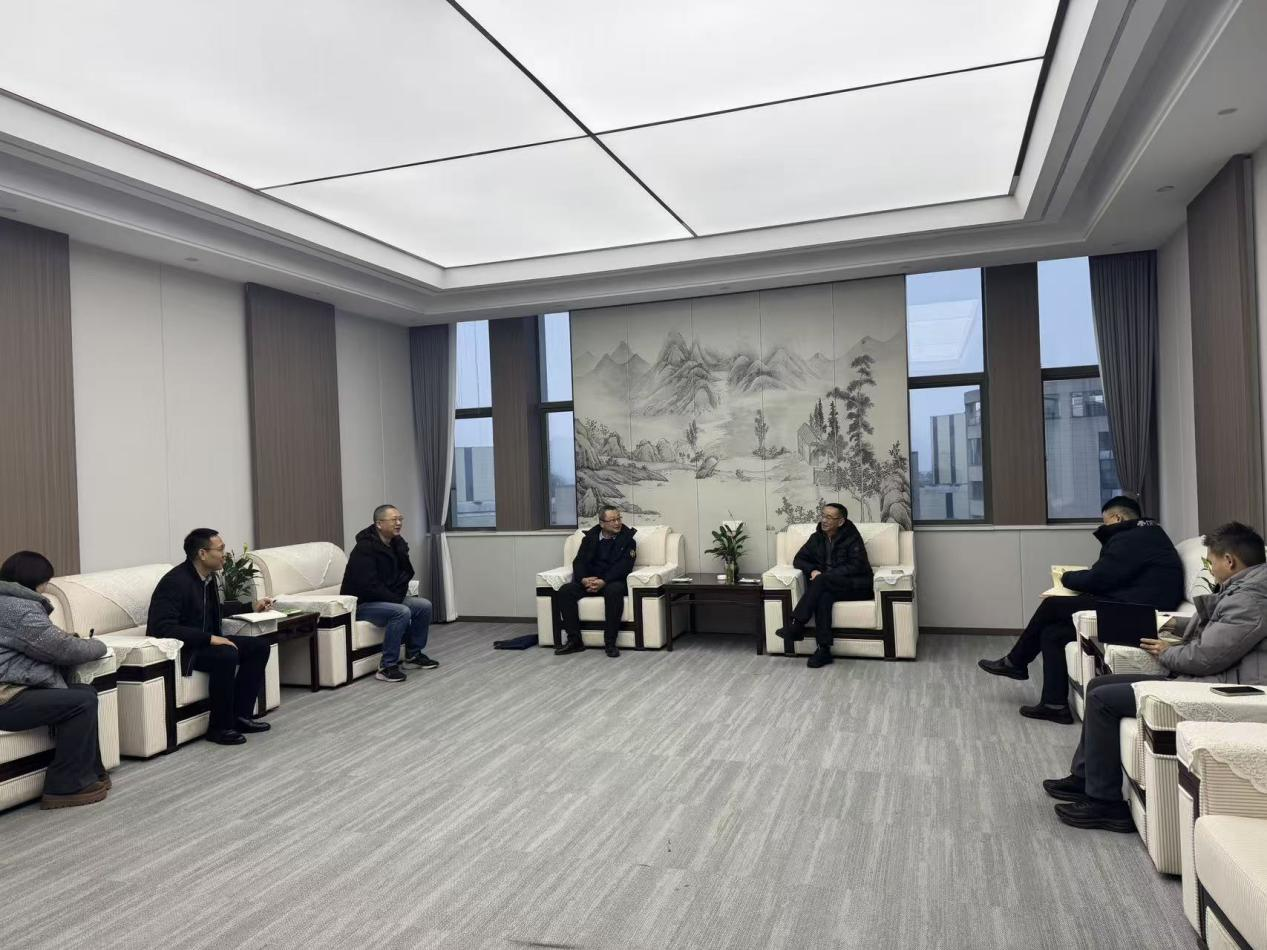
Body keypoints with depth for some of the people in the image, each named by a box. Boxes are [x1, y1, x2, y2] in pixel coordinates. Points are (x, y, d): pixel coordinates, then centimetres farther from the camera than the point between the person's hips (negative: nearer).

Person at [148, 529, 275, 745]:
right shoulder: (176, 582, -22)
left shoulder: (208, 577, 5)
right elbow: (162, 628, -31)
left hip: (205, 642, 9)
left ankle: (241, 714, 2)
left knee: (259, 646, -2)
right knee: (226, 655, -33)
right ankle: (220, 727, -16)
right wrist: (209, 638, -32)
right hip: (180, 650, -9)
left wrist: (251, 607, 18)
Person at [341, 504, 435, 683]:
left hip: (388, 599, 9)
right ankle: (387, 667, -24)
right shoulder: (365, 548, -21)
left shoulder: (396, 544, 5)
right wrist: (396, 599, -18)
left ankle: (413, 655, 11)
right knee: (401, 612, -30)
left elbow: (408, 574, 2)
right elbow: (370, 586, -26)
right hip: (361, 604, -9)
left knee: (424, 605, -3)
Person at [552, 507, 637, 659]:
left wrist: (604, 581, -25)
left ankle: (610, 643, -29)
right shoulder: (590, 537, 10)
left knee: (613, 591, -38)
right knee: (564, 591, -22)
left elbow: (624, 566, -12)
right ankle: (574, 640, -17)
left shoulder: (627, 538, 0)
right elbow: (579, 561, 3)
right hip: (589, 581, 4)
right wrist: (584, 579, -19)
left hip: (614, 581, -3)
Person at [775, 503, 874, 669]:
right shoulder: (817, 537, 9)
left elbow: (856, 566, -16)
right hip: (828, 586, 4)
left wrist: (823, 575, -21)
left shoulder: (852, 537, -8)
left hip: (857, 586, -4)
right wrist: (812, 570, -9)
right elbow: (798, 560, 14)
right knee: (823, 597, -33)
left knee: (821, 580, -32)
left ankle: (797, 625, -30)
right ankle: (823, 649, -37)